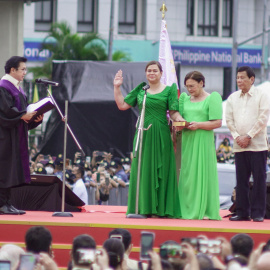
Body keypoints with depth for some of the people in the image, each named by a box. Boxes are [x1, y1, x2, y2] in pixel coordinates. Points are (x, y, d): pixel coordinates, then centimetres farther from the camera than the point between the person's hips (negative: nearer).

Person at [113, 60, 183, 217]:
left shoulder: (169, 90, 4)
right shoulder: (140, 90, 12)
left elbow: (173, 112, -1)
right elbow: (122, 105, 13)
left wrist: (180, 120, -21)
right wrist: (117, 88, 8)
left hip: (161, 136, -3)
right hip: (143, 135, 3)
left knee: (161, 170, -3)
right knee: (142, 170, 2)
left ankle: (160, 208, 0)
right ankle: (144, 207, 6)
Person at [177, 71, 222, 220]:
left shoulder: (212, 98, 1)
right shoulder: (185, 99, 17)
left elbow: (218, 122, -6)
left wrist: (199, 125, -16)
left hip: (203, 141, -6)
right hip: (187, 141, 6)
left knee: (202, 173, -8)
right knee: (186, 175, 2)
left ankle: (204, 210, -6)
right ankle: (187, 209, 4)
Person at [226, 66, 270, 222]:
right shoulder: (233, 98, 12)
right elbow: (229, 119, 10)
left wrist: (248, 136, -12)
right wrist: (237, 136, -4)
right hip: (239, 145, 4)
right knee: (241, 180, 4)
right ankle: (242, 212, 9)